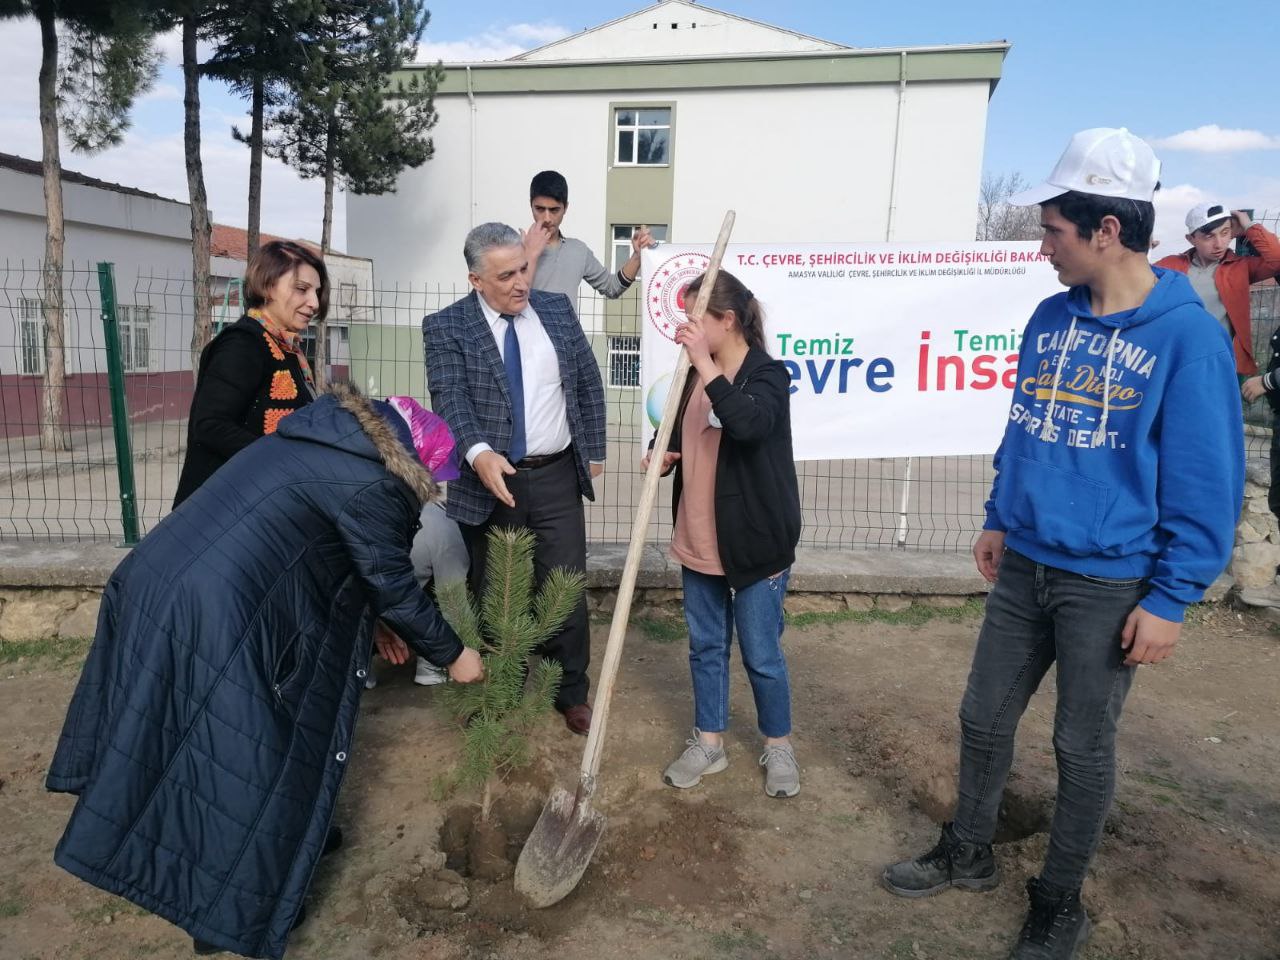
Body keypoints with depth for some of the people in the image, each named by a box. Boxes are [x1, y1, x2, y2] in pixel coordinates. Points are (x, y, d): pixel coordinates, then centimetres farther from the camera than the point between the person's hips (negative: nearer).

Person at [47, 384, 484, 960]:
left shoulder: (322, 441, 17)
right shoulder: (368, 484, -12)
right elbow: (395, 586, -4)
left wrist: (373, 624, 31)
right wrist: (453, 656, 11)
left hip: (155, 582, 10)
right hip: (213, 616, -10)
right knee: (244, 756, 8)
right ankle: (230, 910, 26)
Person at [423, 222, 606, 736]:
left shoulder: (557, 309, 5)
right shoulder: (446, 327, -5)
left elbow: (588, 382, 12)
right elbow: (449, 398, -17)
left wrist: (593, 450, 11)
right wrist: (479, 453, -35)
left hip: (556, 478, 2)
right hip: (488, 481, -2)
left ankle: (571, 692, 27)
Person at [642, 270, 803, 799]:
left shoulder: (768, 374, -13)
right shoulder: (695, 375, 6)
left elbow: (748, 424, -35)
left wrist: (706, 362, -36)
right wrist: (665, 457, -2)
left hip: (755, 541, -6)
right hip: (699, 540, 6)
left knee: (761, 654, 6)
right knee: (705, 646, 16)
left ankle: (778, 746, 28)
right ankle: (708, 742, 32)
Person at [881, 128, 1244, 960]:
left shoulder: (1188, 335, -14)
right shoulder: (1051, 318, 3)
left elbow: (1208, 483, -12)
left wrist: (1172, 598, -12)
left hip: (1110, 585, -5)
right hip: (1025, 565, 6)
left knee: (1083, 747, 10)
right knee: (984, 717, 15)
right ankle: (969, 853, 38)